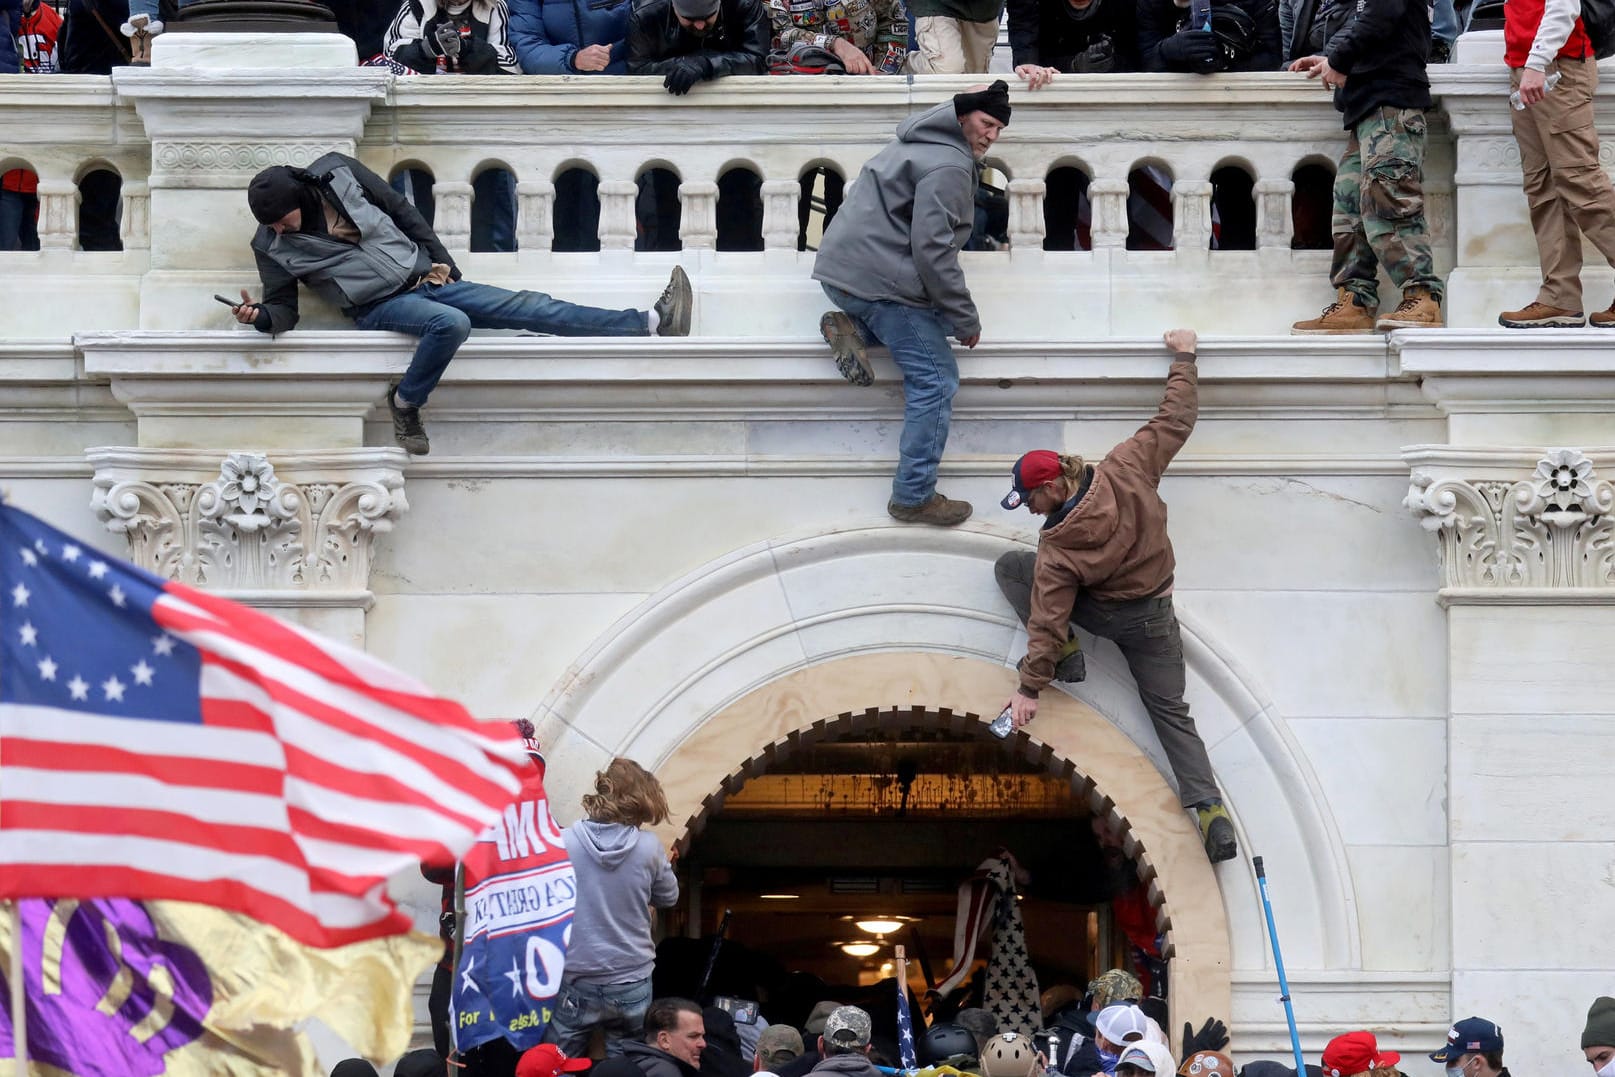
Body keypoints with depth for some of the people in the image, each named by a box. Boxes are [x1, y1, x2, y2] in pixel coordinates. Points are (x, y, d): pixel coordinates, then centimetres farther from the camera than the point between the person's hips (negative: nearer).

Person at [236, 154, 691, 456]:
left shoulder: (337, 173, -3)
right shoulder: (273, 247, -6)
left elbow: (401, 209, 7)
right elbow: (283, 307, -2)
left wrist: (440, 261, 6)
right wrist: (261, 316, -25)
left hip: (425, 278, 3)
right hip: (380, 306, -3)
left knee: (529, 308, -6)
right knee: (451, 323, -37)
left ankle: (652, 322, -12)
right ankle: (405, 405, -17)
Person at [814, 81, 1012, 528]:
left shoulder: (921, 144, 18)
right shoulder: (948, 167, -15)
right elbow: (932, 248, -21)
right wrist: (966, 320, -14)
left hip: (840, 269, 10)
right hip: (881, 280, -10)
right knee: (935, 380, -5)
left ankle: (852, 329, 6)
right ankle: (914, 497, -5)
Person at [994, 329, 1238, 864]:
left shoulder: (1058, 549, -26)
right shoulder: (1126, 471, -20)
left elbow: (1048, 618, -23)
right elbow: (1175, 421, -11)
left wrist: (1030, 688, -16)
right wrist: (1183, 357, 2)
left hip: (1103, 613, -4)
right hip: (1154, 617, 4)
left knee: (1009, 567, 8)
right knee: (1170, 710, 10)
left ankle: (1064, 654, 1)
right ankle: (1211, 811, -8)